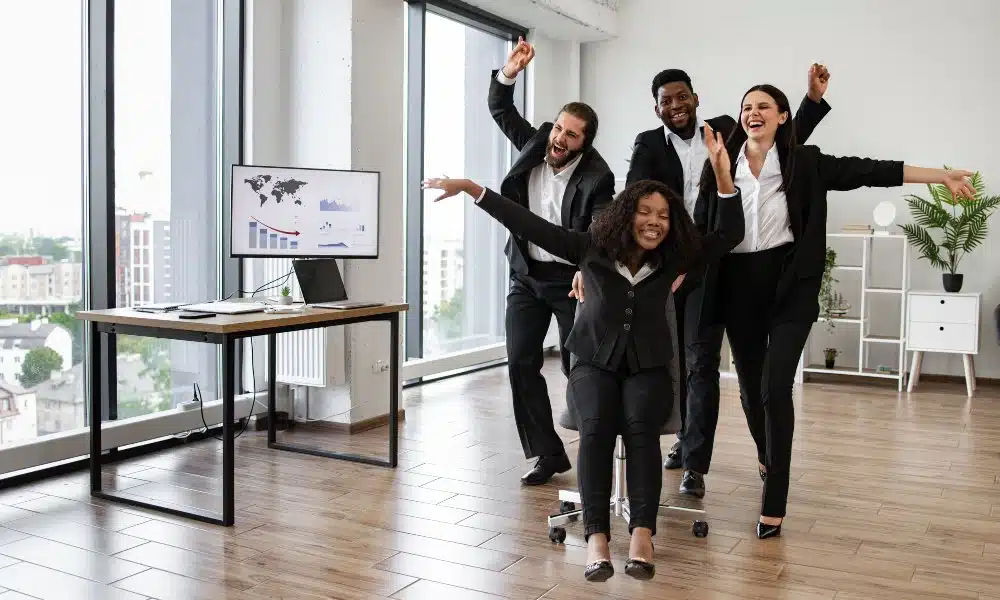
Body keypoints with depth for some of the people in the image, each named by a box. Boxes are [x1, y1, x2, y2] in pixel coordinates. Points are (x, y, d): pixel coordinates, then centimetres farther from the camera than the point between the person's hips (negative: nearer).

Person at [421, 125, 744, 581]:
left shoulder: (673, 258, 1)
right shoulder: (592, 247, -3)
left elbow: (730, 237, -2)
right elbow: (529, 226, -7)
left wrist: (724, 179, -14)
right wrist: (471, 188, -12)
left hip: (648, 363, 1)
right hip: (595, 359, -1)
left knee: (640, 426, -29)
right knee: (596, 427, -29)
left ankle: (642, 532, -33)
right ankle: (596, 536, -31)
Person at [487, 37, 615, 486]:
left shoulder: (597, 177, -16)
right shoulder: (535, 145, -1)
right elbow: (500, 110, 9)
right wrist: (509, 72, -10)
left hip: (570, 279, -5)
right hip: (526, 275, 5)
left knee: (576, 365, -1)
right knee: (520, 363, 1)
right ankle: (547, 453, 11)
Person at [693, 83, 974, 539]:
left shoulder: (804, 163, -2)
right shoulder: (723, 165, 2)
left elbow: (869, 171, -4)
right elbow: (700, 227, 3)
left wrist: (942, 176, -6)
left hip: (789, 285, -2)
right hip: (738, 286, 3)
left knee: (775, 387, -11)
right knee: (749, 386, 12)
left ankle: (774, 504, -3)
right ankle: (766, 456, 44)